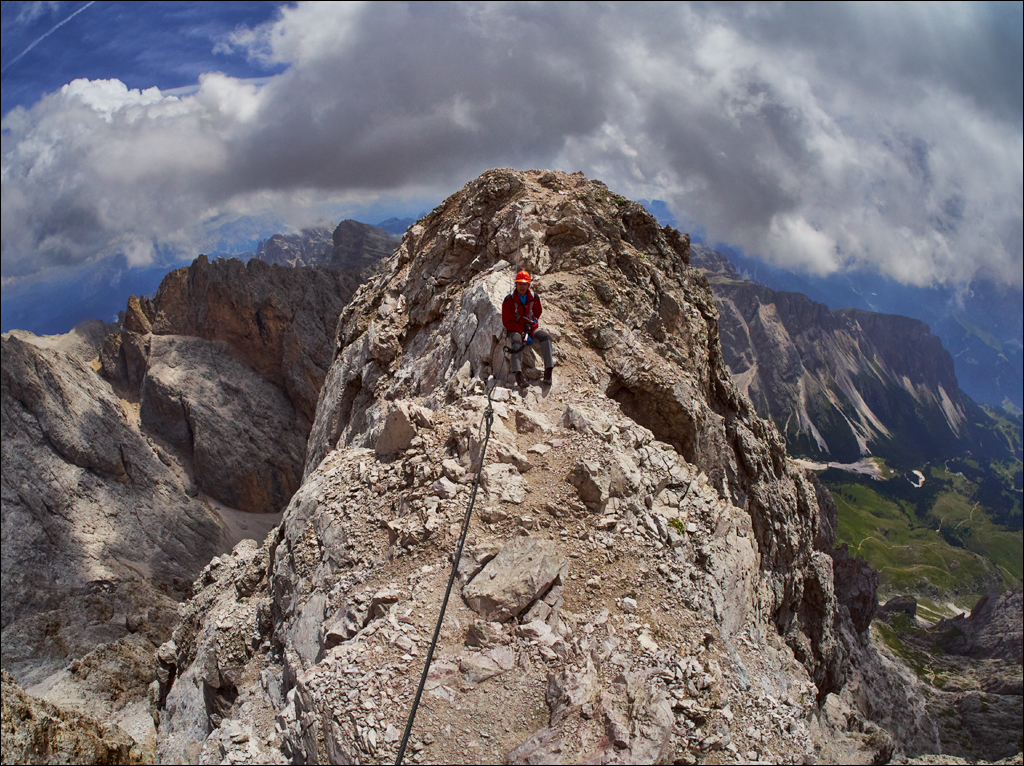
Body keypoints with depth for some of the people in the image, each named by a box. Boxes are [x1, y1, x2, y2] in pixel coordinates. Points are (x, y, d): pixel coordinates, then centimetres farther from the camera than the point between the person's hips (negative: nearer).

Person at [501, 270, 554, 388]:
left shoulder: (535, 298, 6)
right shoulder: (509, 300, -4)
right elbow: (507, 322, -6)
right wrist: (522, 333, -17)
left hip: (531, 329, 3)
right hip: (515, 330, -3)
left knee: (545, 336, -26)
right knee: (517, 341, -36)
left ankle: (548, 370, -30)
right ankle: (518, 374, -50)